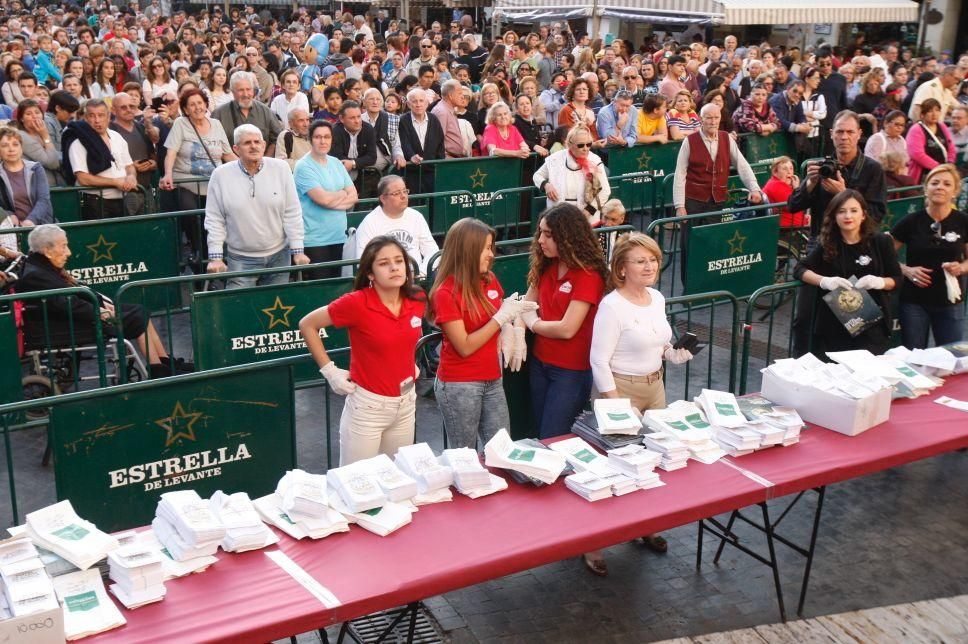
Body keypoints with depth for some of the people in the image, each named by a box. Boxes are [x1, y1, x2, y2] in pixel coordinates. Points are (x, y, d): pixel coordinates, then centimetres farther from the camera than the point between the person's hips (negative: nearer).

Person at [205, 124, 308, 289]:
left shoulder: (281, 168, -2)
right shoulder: (221, 175, -4)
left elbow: (292, 213, 0)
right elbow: (214, 219, 0)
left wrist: (298, 251, -3)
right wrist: (216, 257, -5)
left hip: (279, 255, 1)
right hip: (240, 259, -1)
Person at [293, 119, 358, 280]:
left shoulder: (336, 163, 11)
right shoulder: (304, 166, -9)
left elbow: (353, 196, 6)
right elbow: (322, 198, -19)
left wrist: (332, 199, -11)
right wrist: (343, 194, 0)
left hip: (339, 236, 6)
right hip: (314, 240, -6)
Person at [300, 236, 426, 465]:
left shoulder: (417, 300, -2)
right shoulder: (357, 303, -19)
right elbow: (307, 325, -10)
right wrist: (329, 370, -10)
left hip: (406, 403, 5)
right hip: (368, 405, -5)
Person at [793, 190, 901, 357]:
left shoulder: (881, 241, 3)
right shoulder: (828, 244, 7)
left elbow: (896, 278, 7)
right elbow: (799, 269, 1)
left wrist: (880, 282, -15)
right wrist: (824, 281, -17)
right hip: (833, 325, 1)